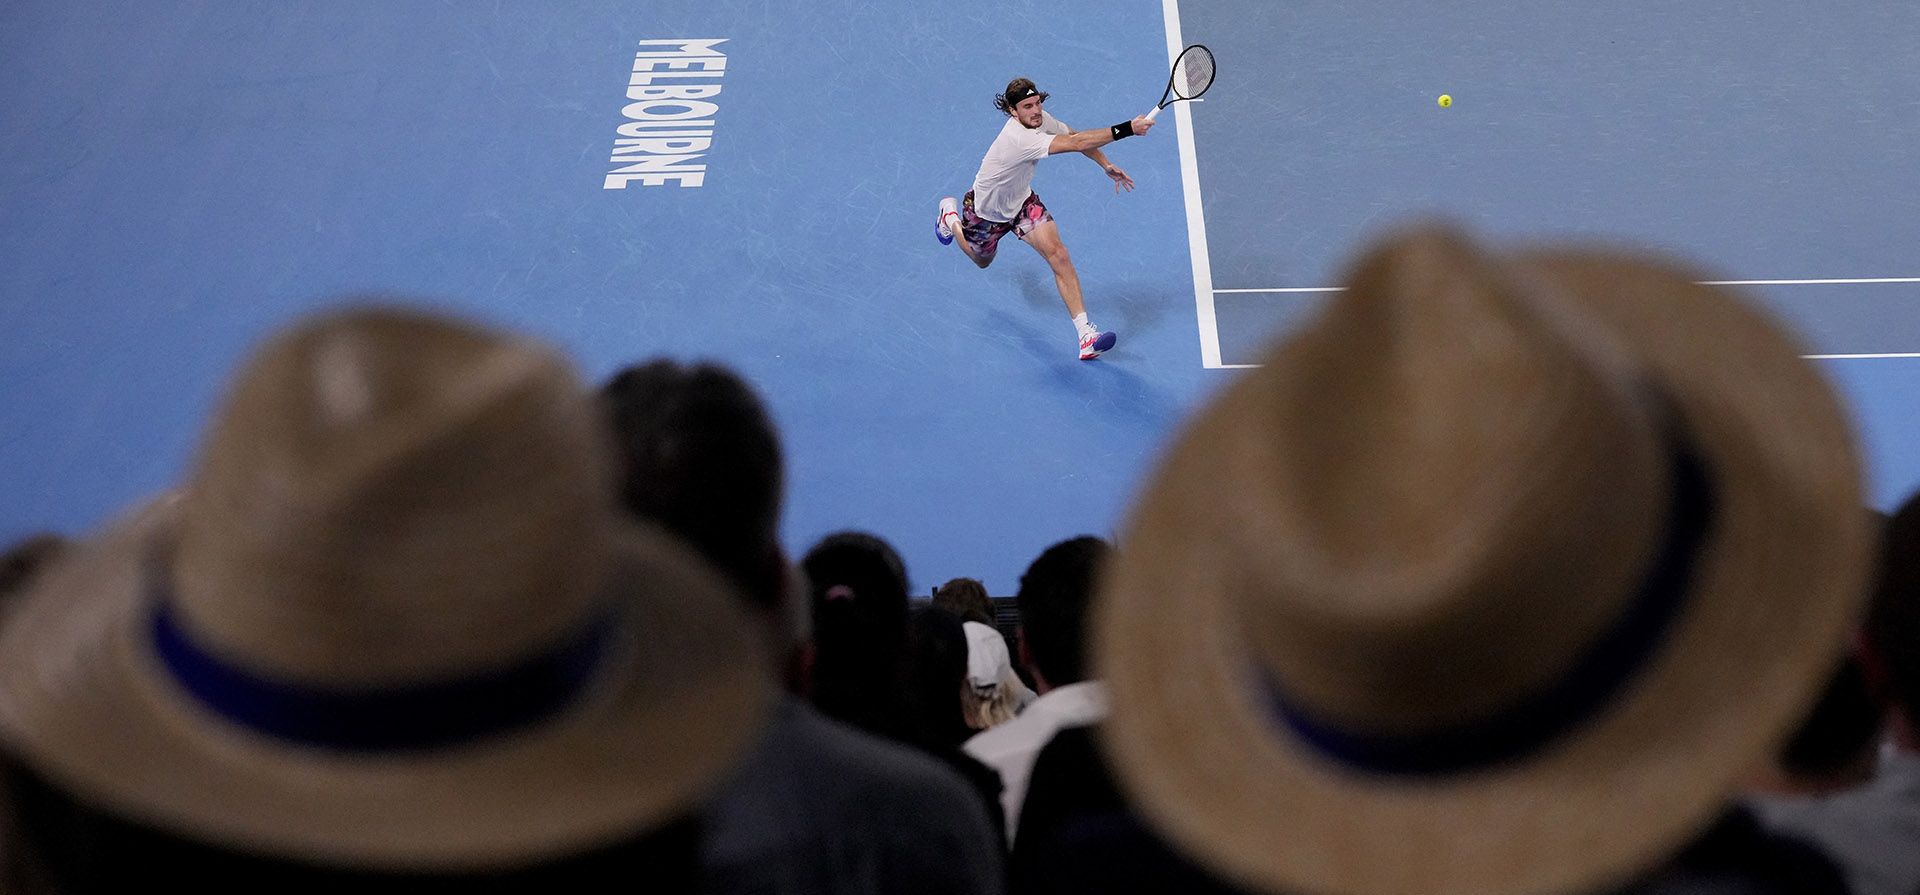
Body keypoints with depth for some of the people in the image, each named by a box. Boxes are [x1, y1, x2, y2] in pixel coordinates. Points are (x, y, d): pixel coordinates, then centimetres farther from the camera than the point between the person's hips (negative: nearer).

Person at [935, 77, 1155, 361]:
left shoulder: (1040, 119, -19)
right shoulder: (1020, 138, -43)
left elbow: (1075, 135, 2)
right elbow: (1077, 143, -51)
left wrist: (1106, 166, -10)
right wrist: (1127, 129, -55)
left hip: (1021, 200, 5)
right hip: (985, 209, -5)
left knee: (1057, 254, -18)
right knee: (981, 261, 25)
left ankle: (1086, 335, -23)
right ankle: (950, 216, 55)